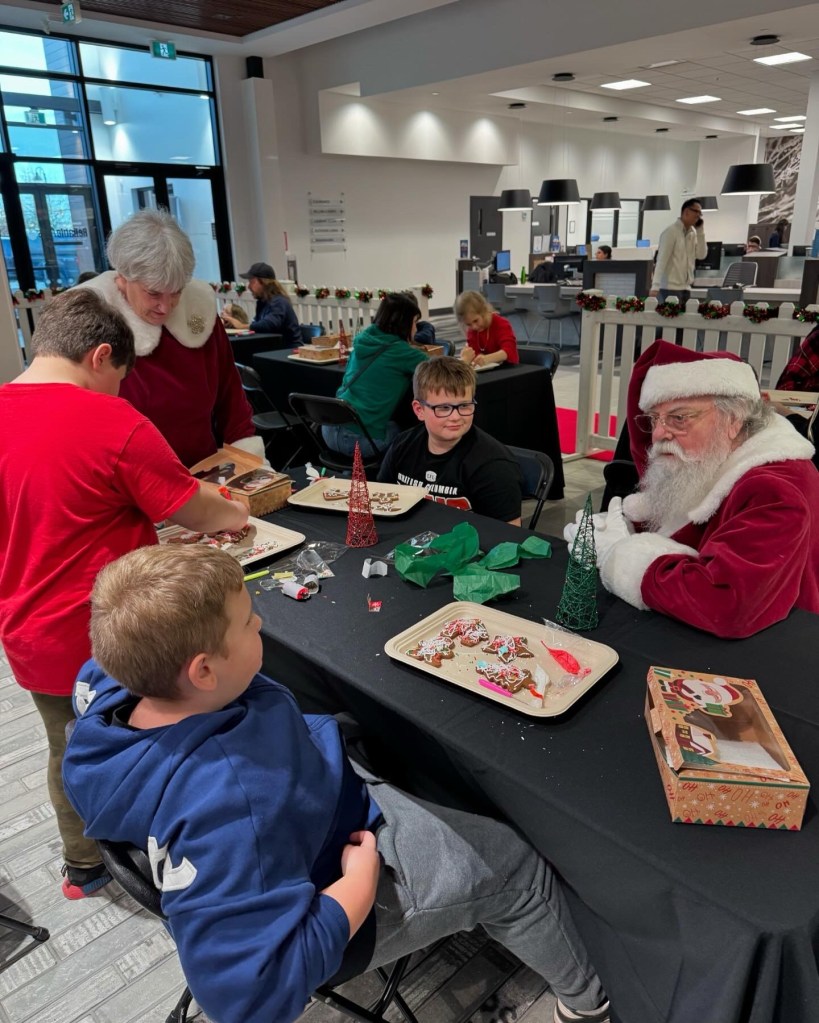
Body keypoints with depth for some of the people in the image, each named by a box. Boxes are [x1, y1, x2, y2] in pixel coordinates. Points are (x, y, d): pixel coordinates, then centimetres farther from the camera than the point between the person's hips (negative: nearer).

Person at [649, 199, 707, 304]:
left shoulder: (693, 233, 12)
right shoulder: (671, 231, -8)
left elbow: (701, 255, 6)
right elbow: (661, 260, -16)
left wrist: (700, 231, 1)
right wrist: (655, 286, -24)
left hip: (685, 288, 7)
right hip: (669, 288, -7)